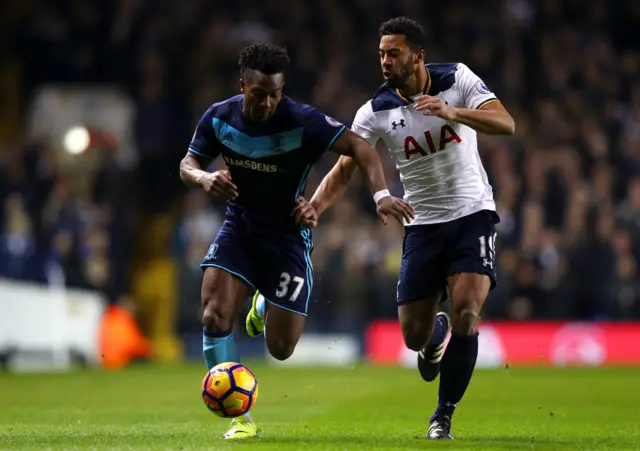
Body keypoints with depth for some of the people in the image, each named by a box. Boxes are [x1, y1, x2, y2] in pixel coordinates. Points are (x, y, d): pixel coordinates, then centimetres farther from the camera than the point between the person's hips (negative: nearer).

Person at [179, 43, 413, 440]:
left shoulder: (303, 122, -22)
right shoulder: (220, 117, -9)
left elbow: (360, 148, -28)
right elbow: (188, 163, 1)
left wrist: (381, 193, -45)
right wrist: (203, 177, -24)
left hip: (286, 234, -2)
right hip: (239, 228, 3)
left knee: (281, 348, -2)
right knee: (215, 316, -19)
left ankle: (266, 308, 38)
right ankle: (241, 419, -7)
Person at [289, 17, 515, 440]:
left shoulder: (458, 79, -7)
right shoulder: (376, 111, -6)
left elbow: (506, 124, -17)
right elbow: (345, 167, -9)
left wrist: (452, 112, -33)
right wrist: (317, 204, -30)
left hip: (472, 214, -2)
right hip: (423, 225, 2)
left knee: (465, 311, -22)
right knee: (414, 336, -2)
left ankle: (444, 415, -5)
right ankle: (436, 331, 39)